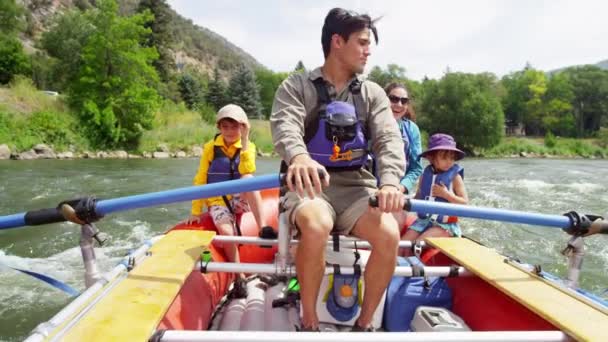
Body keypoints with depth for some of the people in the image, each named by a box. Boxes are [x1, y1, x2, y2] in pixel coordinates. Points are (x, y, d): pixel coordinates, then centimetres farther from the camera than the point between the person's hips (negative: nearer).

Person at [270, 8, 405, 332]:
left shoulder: (373, 93, 9)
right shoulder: (296, 85, 1)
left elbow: (389, 138, -5)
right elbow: (285, 125, -19)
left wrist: (390, 180, -27)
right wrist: (298, 155, -43)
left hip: (355, 185, 3)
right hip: (308, 184, -3)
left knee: (389, 235, -26)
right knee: (316, 227, -36)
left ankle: (364, 324, -2)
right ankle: (309, 322, -13)